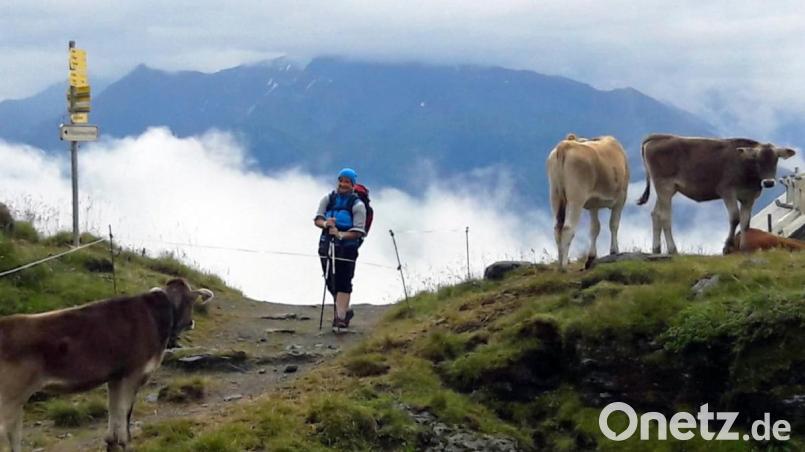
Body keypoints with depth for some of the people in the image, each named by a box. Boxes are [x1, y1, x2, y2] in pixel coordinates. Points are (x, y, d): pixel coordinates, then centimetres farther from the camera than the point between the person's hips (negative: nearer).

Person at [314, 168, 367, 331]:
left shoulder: (357, 205, -4)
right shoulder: (328, 199, 8)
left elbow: (358, 231, -11)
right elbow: (317, 219, 0)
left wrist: (341, 235, -27)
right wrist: (325, 223, -23)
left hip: (347, 247, -5)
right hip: (327, 244, 5)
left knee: (343, 283, -9)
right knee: (330, 282, 12)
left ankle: (340, 317, -8)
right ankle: (345, 310, 32)